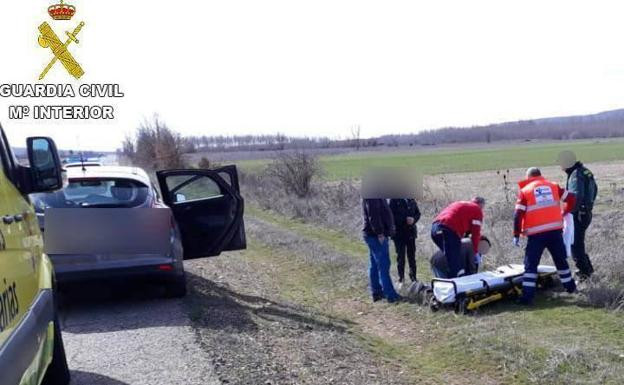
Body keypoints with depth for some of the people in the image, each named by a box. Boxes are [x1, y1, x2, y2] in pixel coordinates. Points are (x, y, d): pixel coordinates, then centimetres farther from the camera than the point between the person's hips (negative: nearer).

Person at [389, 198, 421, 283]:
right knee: (400, 257, 3)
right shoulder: (394, 200, -8)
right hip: (399, 232, -4)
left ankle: (413, 277, 22)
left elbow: (418, 213, 11)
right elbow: (391, 215, -14)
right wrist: (405, 220, -21)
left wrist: (414, 219, -10)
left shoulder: (411, 199, 6)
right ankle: (401, 278, 14)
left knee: (412, 256, 11)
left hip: (411, 232, 4)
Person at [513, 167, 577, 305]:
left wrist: (516, 235, 1)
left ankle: (527, 296, -7)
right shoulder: (553, 186, 14)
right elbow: (571, 198, 14)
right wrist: (565, 212, 30)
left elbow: (518, 214, -3)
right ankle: (570, 287, 35)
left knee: (531, 264, 1)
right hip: (555, 230, 3)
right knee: (561, 260, 22)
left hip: (537, 233, -3)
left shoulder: (525, 191, 6)